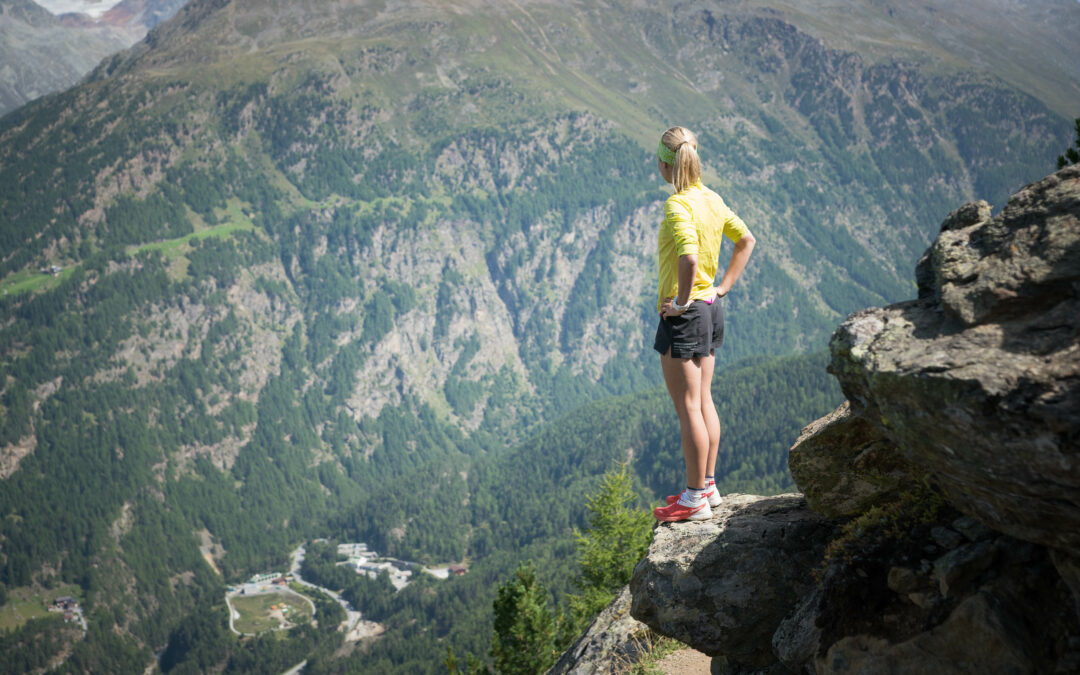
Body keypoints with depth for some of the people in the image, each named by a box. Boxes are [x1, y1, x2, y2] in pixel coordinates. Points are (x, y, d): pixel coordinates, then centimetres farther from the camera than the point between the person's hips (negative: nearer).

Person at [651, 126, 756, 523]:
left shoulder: (678, 206, -19)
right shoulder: (713, 200, 7)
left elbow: (689, 258, -34)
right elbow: (746, 240, 17)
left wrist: (682, 301, -20)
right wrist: (723, 287, 14)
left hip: (683, 315, -9)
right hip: (711, 310, 9)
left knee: (687, 408, -1)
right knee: (704, 401, 17)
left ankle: (695, 499, 7)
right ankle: (707, 485, 26)